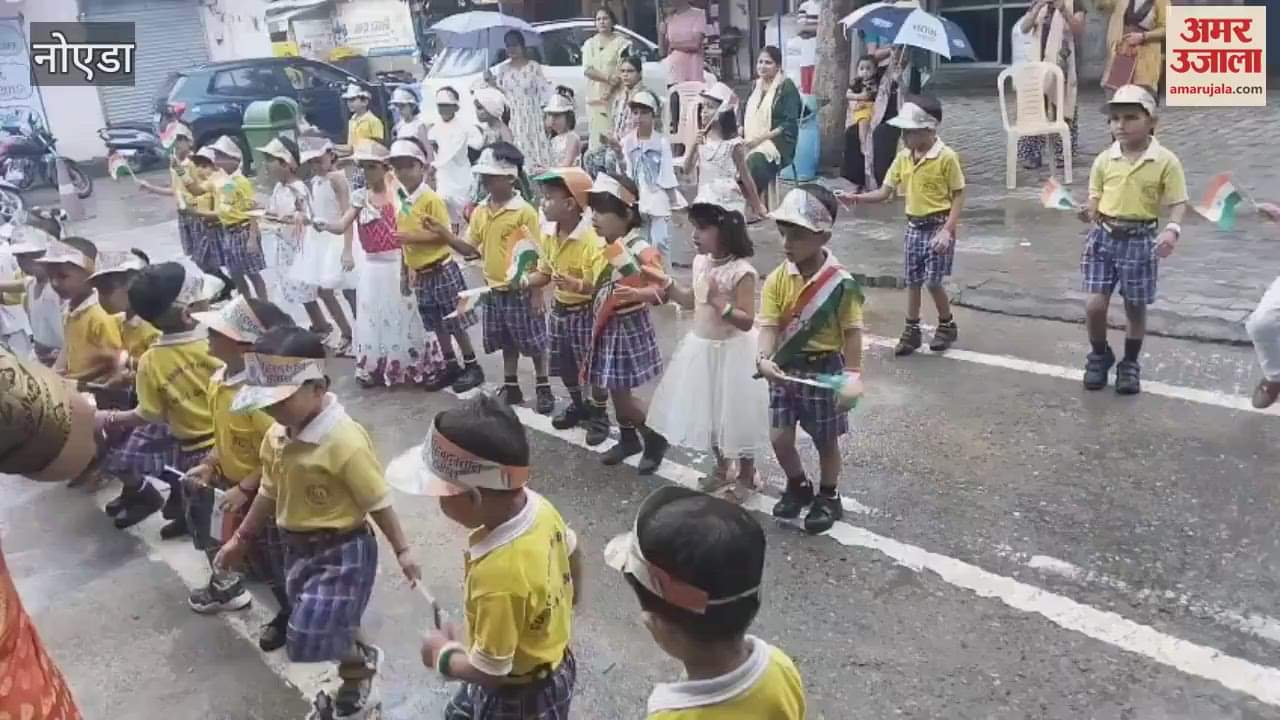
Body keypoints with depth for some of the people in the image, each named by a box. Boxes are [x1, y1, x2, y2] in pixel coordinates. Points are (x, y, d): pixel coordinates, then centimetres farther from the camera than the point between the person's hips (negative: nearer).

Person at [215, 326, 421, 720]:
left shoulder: (345, 440, -27)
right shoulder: (276, 436, -3)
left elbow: (377, 502, -18)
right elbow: (270, 491, 13)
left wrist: (402, 551, -10)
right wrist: (242, 538, 21)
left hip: (342, 552, -8)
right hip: (299, 548, 8)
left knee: (307, 642, -7)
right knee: (332, 629, 20)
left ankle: (363, 662, 24)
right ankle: (356, 686, 46)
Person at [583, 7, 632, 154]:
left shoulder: (621, 41, 4)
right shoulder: (589, 43, 15)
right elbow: (587, 70, 2)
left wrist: (611, 91, -17)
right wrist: (608, 78, -14)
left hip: (616, 96, -3)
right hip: (595, 97, 3)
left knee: (616, 136, -11)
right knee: (597, 137, -1)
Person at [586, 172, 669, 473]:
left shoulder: (640, 250, -22)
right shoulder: (604, 247, 4)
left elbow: (663, 287, -29)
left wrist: (637, 294, -45)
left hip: (628, 327, -8)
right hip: (607, 326, 8)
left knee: (622, 394, -2)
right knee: (615, 390, 17)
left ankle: (655, 439, 20)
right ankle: (628, 438, 35)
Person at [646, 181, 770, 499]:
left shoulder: (742, 271, -22)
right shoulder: (701, 262, 1)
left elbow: (747, 321, -23)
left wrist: (720, 302, -36)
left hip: (731, 352, -7)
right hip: (702, 348, 8)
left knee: (736, 414, 8)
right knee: (709, 412, 19)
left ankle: (746, 477, 29)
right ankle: (721, 469, 41)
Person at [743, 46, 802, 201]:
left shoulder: (786, 87, -1)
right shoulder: (757, 87, 19)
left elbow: (789, 125, -9)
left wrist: (761, 138, -17)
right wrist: (740, 132, 0)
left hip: (777, 142, -6)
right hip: (753, 143, 6)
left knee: (754, 161, -36)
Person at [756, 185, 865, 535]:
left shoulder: (841, 282, -16)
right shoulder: (777, 280, -8)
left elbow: (852, 332, -11)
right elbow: (769, 325, -12)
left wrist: (853, 376, -15)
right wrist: (764, 359, -30)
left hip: (825, 369, -3)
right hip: (786, 369, 3)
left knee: (826, 440, 12)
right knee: (780, 438, 5)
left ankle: (828, 497, 35)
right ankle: (798, 486, 33)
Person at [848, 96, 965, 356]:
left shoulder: (946, 157, -14)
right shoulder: (903, 158, 3)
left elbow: (958, 196, -11)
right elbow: (885, 193, 5)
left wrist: (948, 230, -19)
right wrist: (855, 198, -9)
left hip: (938, 226, -6)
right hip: (914, 226, 6)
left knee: (933, 281, -4)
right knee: (912, 281, 10)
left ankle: (947, 326, 19)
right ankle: (912, 331, 21)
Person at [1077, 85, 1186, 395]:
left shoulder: (1166, 161, -8)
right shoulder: (1104, 160, 1)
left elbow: (1178, 203, -6)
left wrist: (1173, 229, -25)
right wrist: (1088, 212, -15)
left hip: (1141, 240, -2)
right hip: (1104, 237, 2)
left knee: (1135, 308, 10)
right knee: (1094, 305, -5)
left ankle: (1130, 364, 30)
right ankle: (1099, 356, 22)